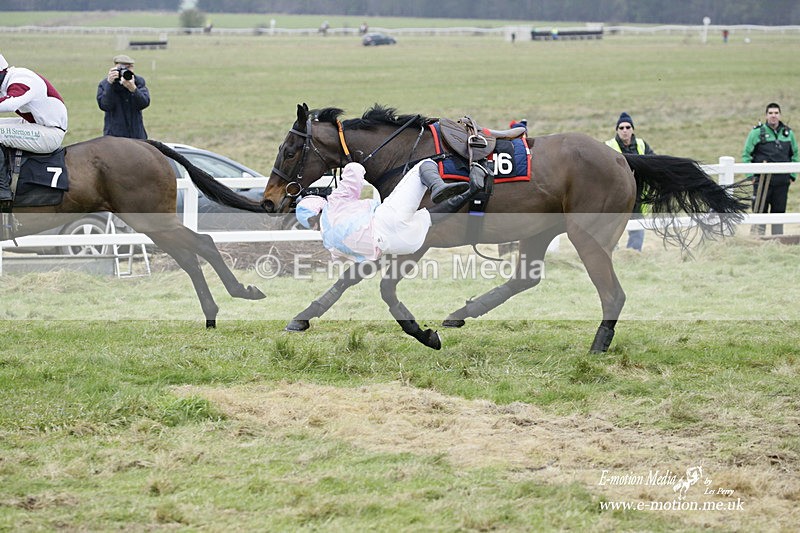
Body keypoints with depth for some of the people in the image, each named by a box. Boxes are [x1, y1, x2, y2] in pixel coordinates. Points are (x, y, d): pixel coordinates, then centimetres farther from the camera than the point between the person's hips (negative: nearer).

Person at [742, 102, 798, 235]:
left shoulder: (788, 133, 9)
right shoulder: (757, 132, -2)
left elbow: (795, 154, 19)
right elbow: (746, 155, 0)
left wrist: (792, 175, 11)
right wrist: (751, 175, -6)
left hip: (782, 182, 3)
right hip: (762, 180, -3)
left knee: (779, 211, 8)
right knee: (760, 211, -4)